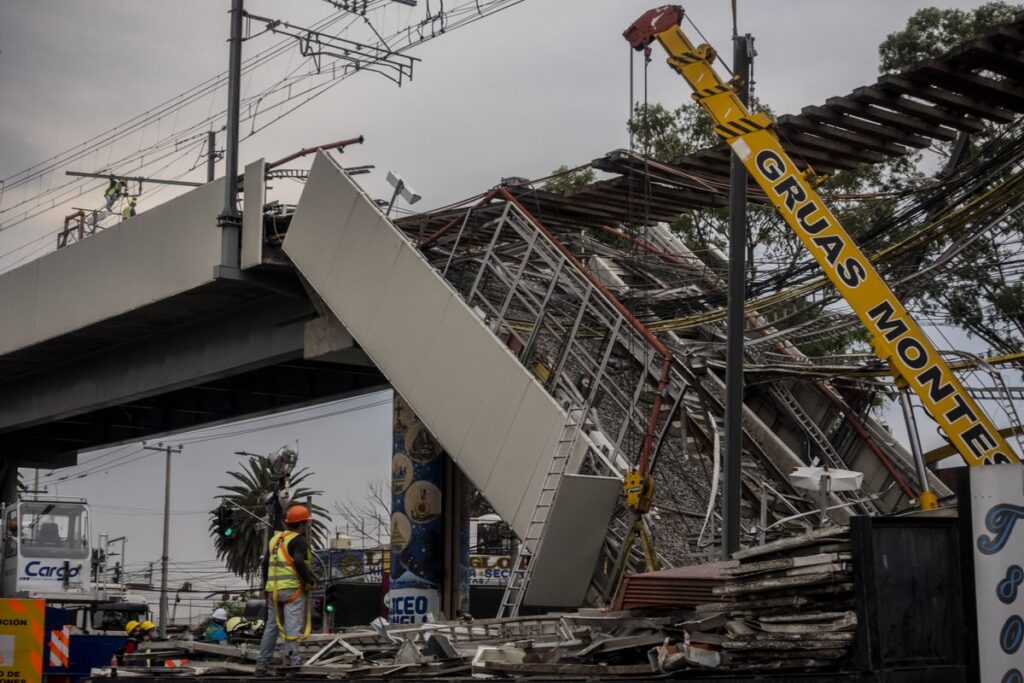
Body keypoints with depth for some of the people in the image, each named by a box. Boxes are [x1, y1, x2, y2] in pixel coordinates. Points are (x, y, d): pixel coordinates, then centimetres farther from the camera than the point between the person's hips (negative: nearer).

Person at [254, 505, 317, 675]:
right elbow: (299, 562, -22)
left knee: (272, 625, 13)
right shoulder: (299, 540, -7)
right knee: (293, 626, -8)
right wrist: (311, 580, -10)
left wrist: (268, 585, 28)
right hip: (292, 588, -7)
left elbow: (266, 564, 21)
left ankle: (262, 664, 14)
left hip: (273, 589, 7)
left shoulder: (275, 539, 18)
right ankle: (293, 660, -14)